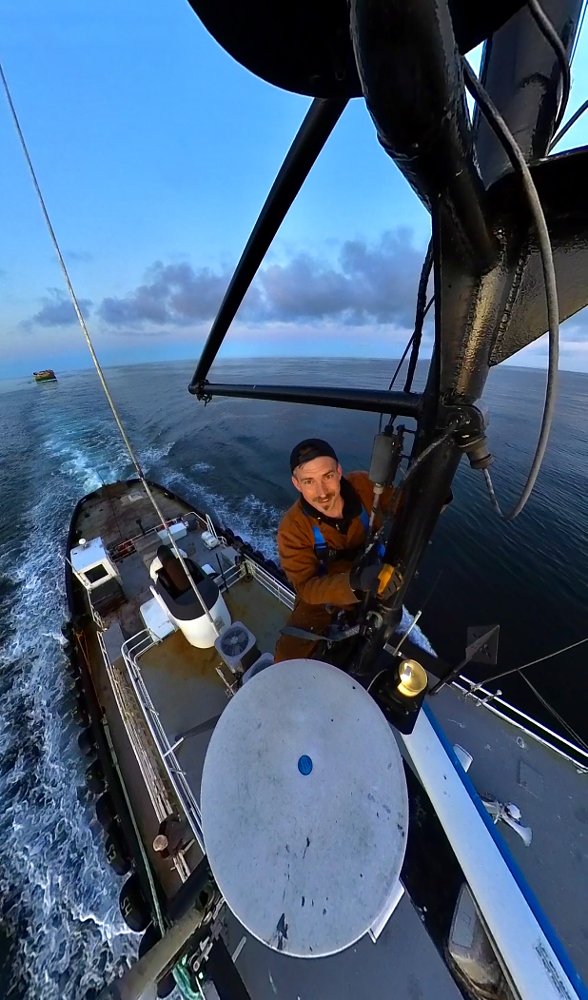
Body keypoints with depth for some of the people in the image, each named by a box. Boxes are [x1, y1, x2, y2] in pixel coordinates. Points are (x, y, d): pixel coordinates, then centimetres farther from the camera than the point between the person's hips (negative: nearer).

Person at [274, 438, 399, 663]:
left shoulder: (365, 487, -25)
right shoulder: (292, 528, -31)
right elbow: (306, 587, -30)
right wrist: (356, 580, -48)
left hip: (373, 586, 3)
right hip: (321, 594, -2)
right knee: (288, 659, -6)